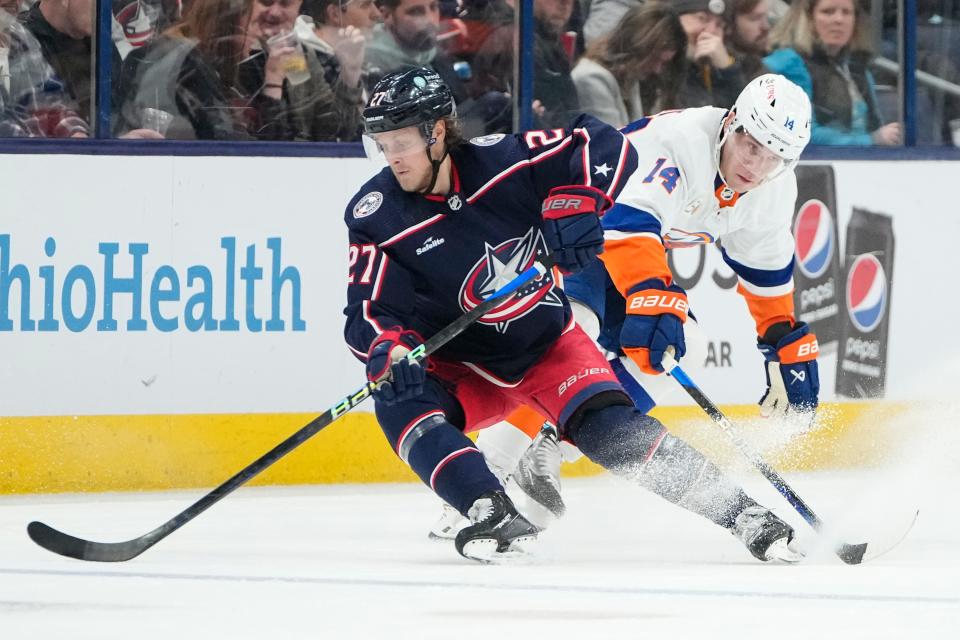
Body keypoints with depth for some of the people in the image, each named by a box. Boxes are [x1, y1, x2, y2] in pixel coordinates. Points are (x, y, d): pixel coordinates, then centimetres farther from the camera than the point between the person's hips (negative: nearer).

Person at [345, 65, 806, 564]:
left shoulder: (499, 161, -17)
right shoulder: (377, 217, -14)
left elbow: (603, 145, -15)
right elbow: (371, 311, -17)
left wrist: (576, 203, -32)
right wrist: (388, 354, -39)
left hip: (549, 344, -1)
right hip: (464, 367, 2)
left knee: (611, 430, -22)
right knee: (401, 405, -28)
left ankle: (744, 511, -14)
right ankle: (493, 513, -37)